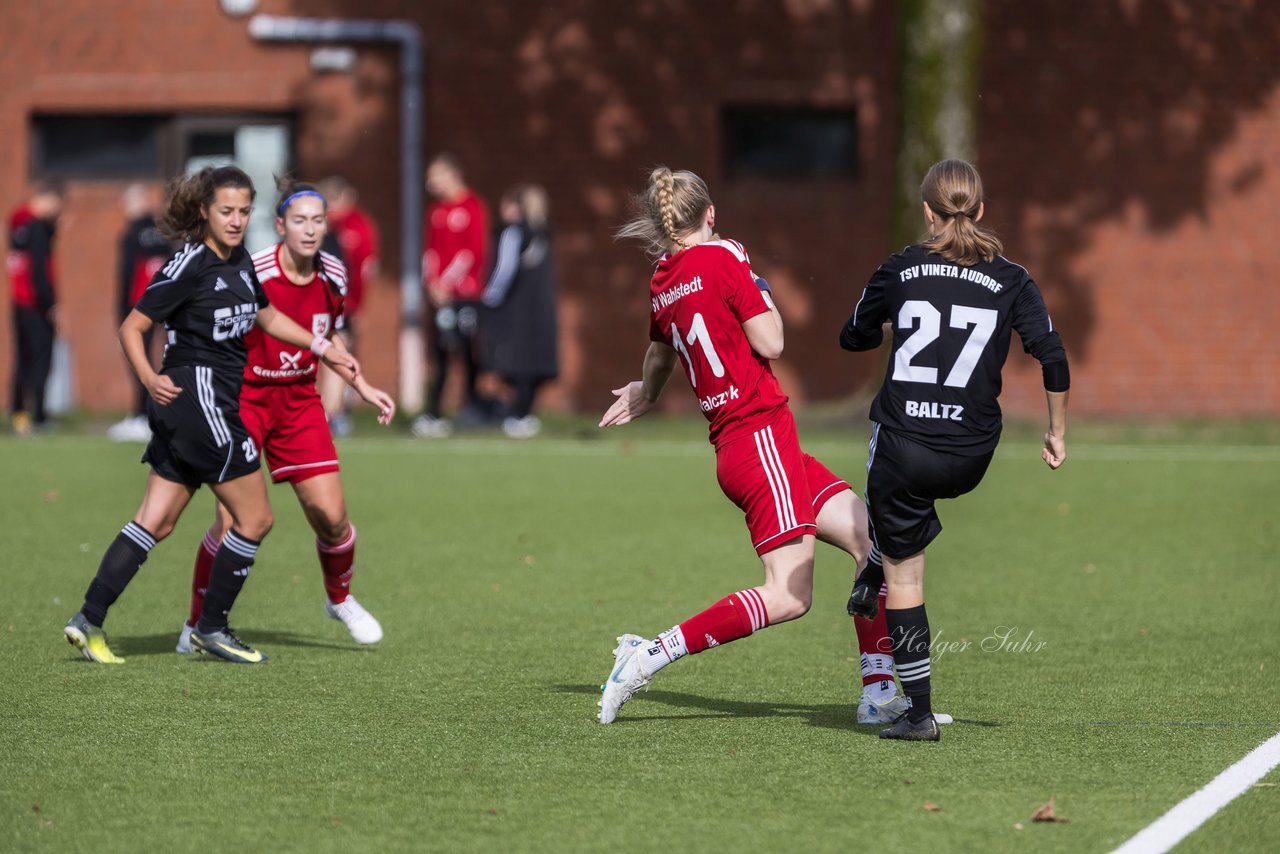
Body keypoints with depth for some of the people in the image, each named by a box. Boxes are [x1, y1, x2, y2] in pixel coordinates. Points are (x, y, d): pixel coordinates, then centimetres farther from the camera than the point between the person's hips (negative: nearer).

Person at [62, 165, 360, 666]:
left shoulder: (238, 260, 11)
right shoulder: (190, 267, -14)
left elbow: (266, 316, 28)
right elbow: (131, 328, -12)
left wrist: (323, 348, 23)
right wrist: (149, 379, -26)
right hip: (196, 394, -8)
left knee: (155, 523, 6)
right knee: (255, 519, -1)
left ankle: (89, 620, 3)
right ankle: (211, 627, 9)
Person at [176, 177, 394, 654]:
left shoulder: (333, 277, -2)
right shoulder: (251, 275, -20)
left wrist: (363, 388, 13)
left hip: (299, 401, 4)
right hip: (242, 398, -4)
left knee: (331, 516, -3)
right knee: (233, 521, -12)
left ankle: (340, 598, 27)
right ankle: (198, 624, 8)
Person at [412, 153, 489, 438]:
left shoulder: (472, 208, -7)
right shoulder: (436, 210, 15)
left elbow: (474, 251, -12)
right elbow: (431, 248, 15)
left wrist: (447, 283, -13)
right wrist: (431, 281, -1)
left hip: (466, 293, -6)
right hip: (440, 293, 6)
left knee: (469, 350, -3)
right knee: (439, 353, 4)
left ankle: (474, 404, 10)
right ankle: (434, 414, 3)